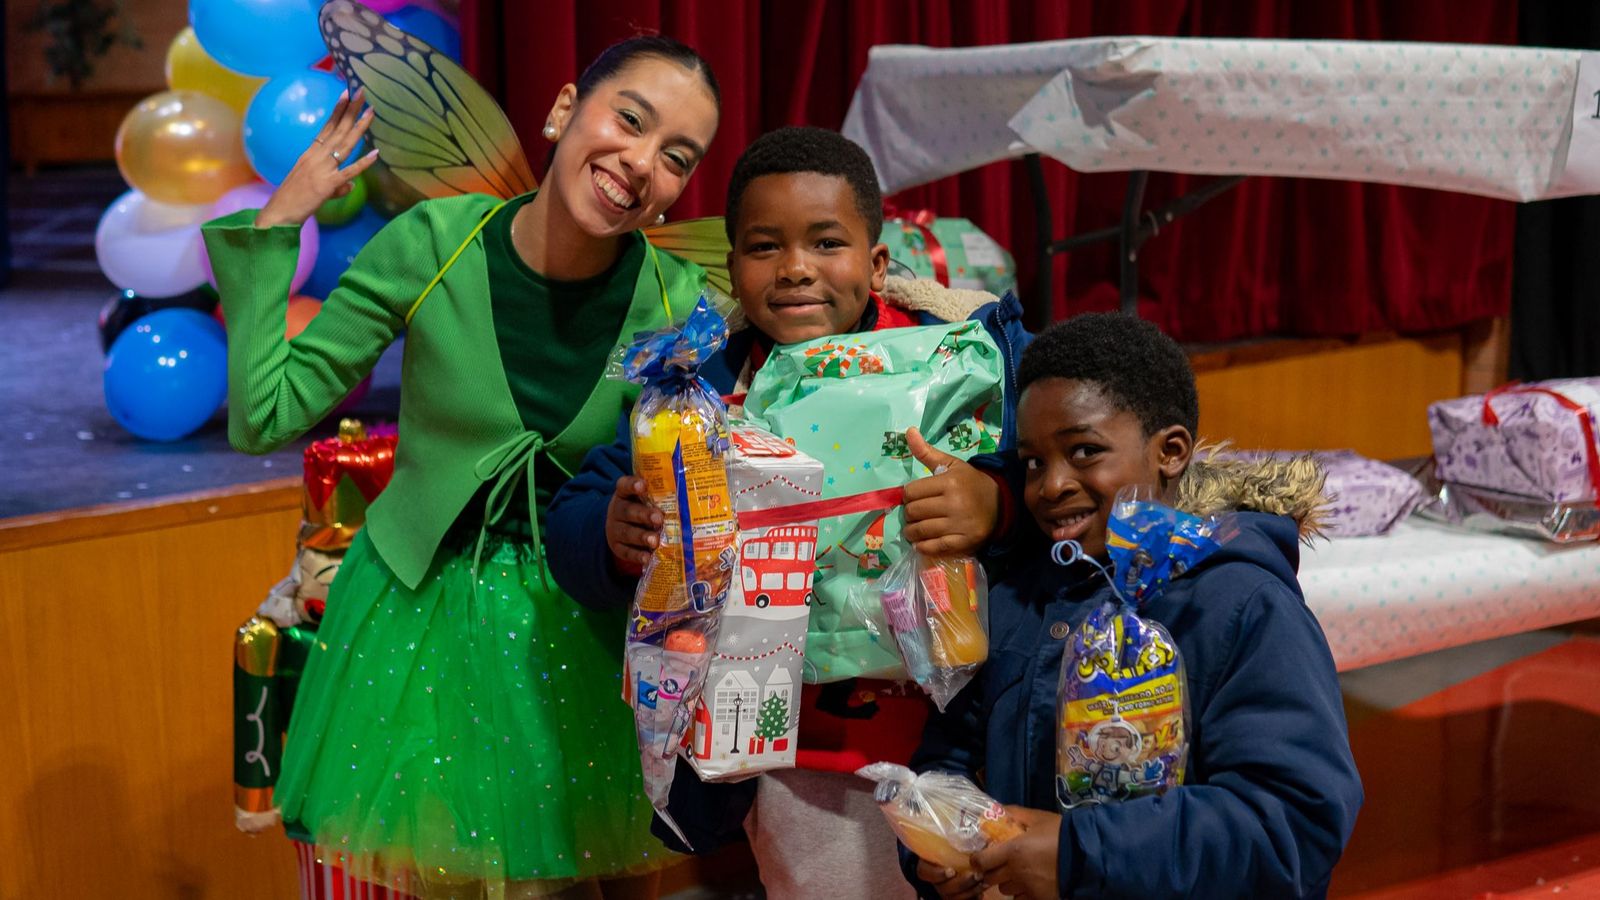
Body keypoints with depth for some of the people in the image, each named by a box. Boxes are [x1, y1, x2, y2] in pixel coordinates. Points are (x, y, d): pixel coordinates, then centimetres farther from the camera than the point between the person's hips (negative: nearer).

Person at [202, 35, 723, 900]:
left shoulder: (678, 303, -13)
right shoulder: (433, 244, -16)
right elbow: (264, 416, -12)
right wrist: (275, 226, -15)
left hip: (580, 624, 1)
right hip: (420, 610, 0)